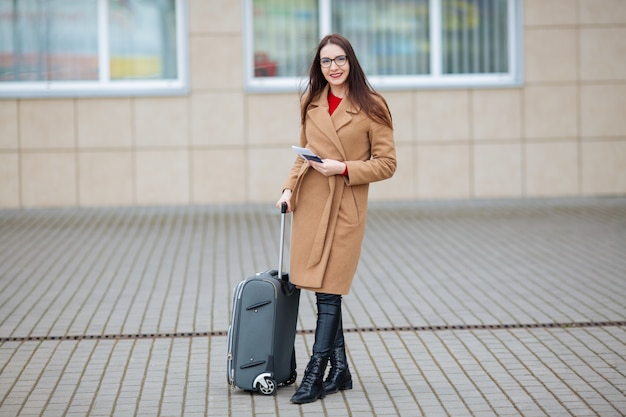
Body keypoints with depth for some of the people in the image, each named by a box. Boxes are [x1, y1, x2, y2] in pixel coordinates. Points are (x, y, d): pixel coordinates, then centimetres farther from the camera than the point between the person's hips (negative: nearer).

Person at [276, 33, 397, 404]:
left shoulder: (371, 107, -5)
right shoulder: (312, 103, 10)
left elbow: (386, 163, -5)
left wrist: (343, 168, -16)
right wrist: (290, 188, 7)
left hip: (345, 207, -5)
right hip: (310, 203, 5)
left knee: (328, 290, -5)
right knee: (322, 289, 8)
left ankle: (315, 376, -1)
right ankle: (340, 370, 19)